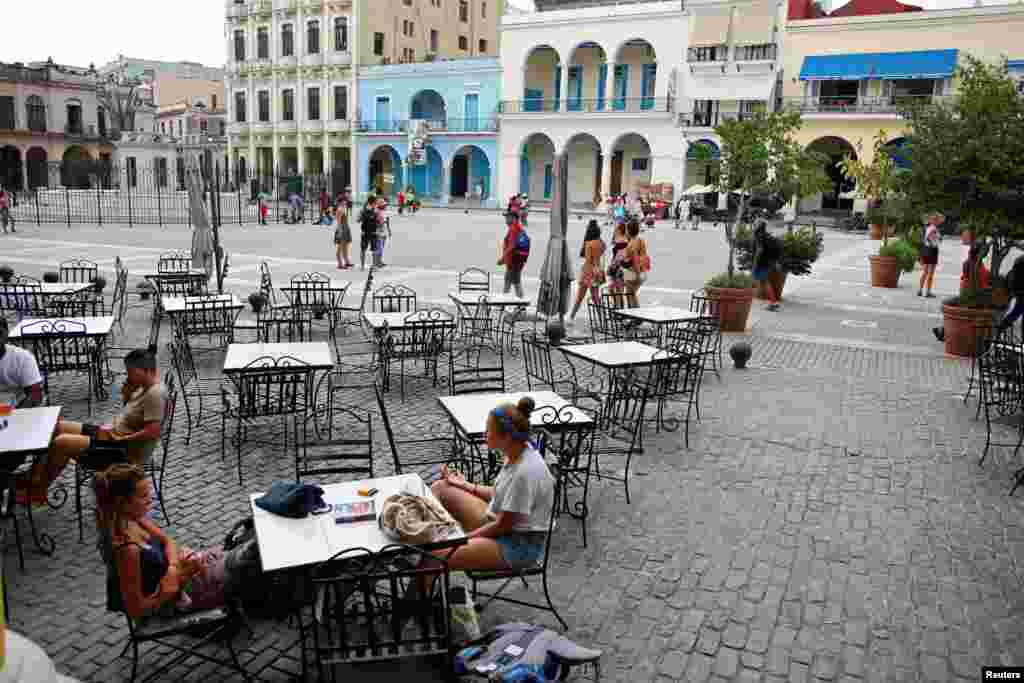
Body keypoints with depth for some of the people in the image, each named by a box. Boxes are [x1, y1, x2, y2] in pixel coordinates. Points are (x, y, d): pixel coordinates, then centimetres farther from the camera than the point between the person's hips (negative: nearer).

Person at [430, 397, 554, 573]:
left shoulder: (525, 472, -31)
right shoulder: (516, 453, -4)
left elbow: (503, 526, -22)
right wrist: (466, 486, 14)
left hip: (519, 545, -9)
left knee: (436, 556, -21)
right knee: (441, 487, 6)